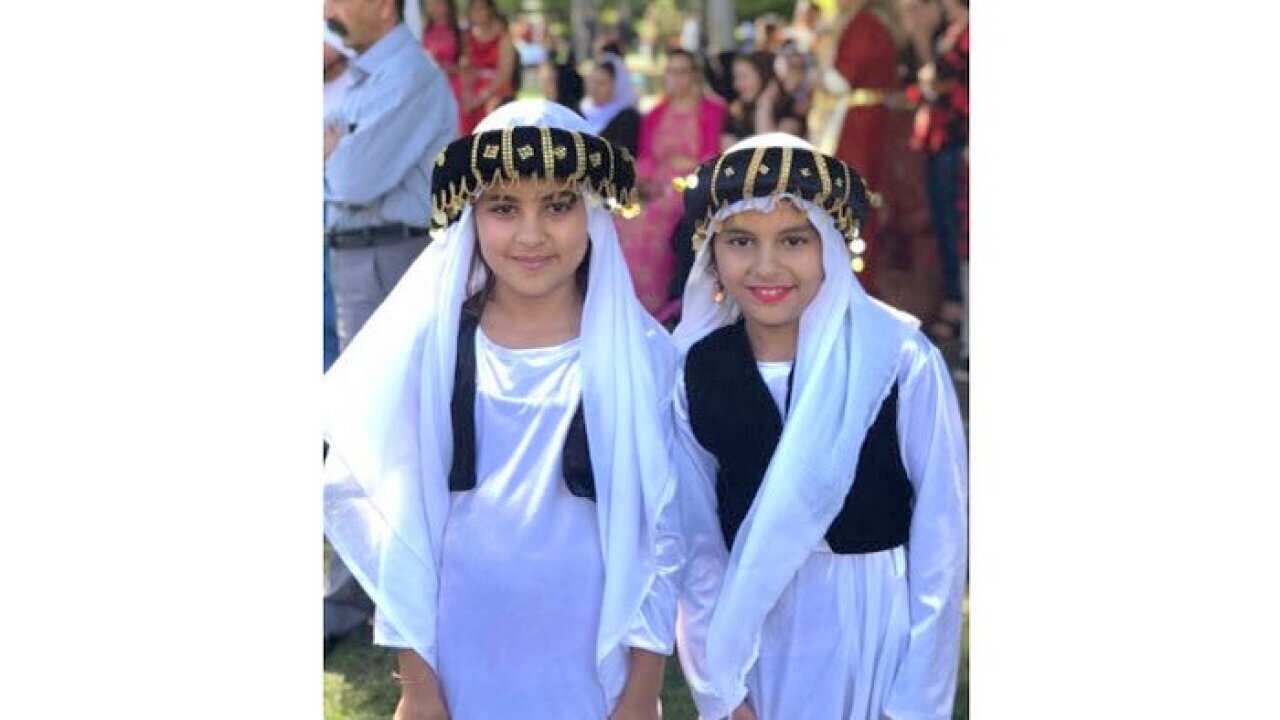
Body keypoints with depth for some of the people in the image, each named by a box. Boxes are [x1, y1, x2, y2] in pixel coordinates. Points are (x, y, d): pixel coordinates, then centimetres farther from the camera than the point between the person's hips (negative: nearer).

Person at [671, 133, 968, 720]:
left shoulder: (901, 359, -15)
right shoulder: (695, 369, -5)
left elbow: (940, 533, -11)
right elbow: (697, 537, 1)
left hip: (877, 628, -2)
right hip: (750, 627, 2)